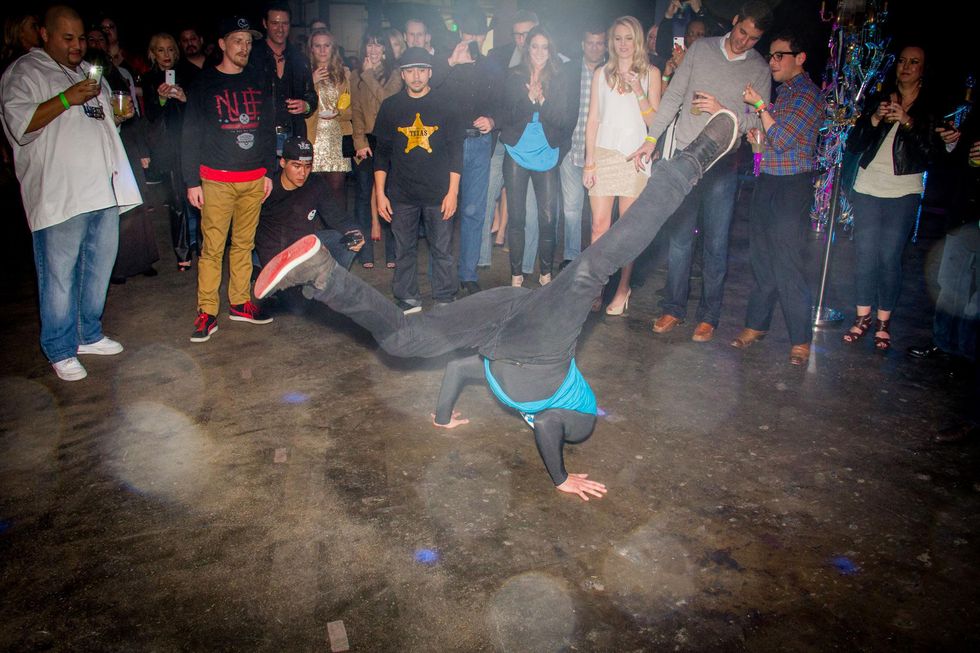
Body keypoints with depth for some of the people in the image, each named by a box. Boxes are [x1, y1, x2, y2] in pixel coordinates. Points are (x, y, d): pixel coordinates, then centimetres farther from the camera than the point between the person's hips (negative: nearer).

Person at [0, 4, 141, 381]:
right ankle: (61, 351, 7)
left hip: (103, 190, 7)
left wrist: (120, 110, 14)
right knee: (60, 276, -3)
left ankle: (89, 335, 27)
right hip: (58, 195, -7)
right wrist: (66, 99, -21)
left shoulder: (89, 72, 22)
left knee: (99, 270, 13)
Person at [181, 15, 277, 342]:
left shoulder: (258, 81, 13)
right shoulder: (203, 83, 3)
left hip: (254, 179, 3)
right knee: (212, 248, -5)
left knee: (244, 244, 8)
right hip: (216, 180, -3)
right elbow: (190, 135, 1)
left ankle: (240, 303, 18)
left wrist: (269, 171, 10)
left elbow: (269, 129, 16)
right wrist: (192, 181, -5)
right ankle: (207, 312, 2)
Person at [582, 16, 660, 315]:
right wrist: (589, 162, 0)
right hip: (603, 154, 1)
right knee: (599, 225, -3)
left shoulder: (650, 73, 5)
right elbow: (593, 119, 7)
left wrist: (639, 92, -15)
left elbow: (654, 121, 0)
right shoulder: (601, 74, 9)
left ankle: (623, 289, 9)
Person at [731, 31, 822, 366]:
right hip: (766, 182, 8)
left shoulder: (808, 95, -10)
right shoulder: (781, 91, 16)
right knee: (761, 258, 11)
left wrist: (760, 106, -14)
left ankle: (801, 339, 1)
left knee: (787, 264, -8)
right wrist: (757, 136, 6)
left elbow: (782, 141, -18)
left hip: (792, 186, -8)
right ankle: (756, 323, 22)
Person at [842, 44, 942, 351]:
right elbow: (853, 144, 7)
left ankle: (883, 322, 5)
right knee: (865, 253, 1)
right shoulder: (879, 99, 12)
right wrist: (874, 120, -10)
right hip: (868, 187, 2)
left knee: (890, 256, -5)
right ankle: (862, 317, 11)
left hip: (904, 191, -2)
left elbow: (931, 151, -5)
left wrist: (907, 122, -15)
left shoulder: (931, 107, 5)